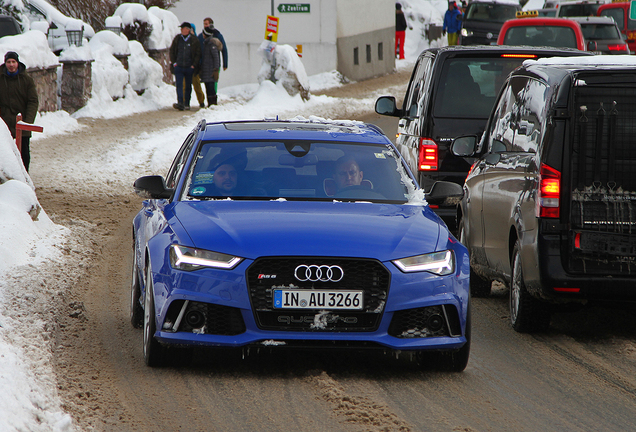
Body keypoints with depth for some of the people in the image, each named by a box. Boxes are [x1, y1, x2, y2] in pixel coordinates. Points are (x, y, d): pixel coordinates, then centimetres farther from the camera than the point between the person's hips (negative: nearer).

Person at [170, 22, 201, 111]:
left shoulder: (194, 41, -1)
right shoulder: (177, 39, 6)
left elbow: (198, 54, 2)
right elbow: (172, 51, 13)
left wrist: (194, 65, -6)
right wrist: (173, 62, 3)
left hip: (190, 67, -1)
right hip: (178, 67, 1)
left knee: (188, 86, 9)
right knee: (179, 85, -13)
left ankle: (187, 104, 20)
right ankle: (180, 103, -22)